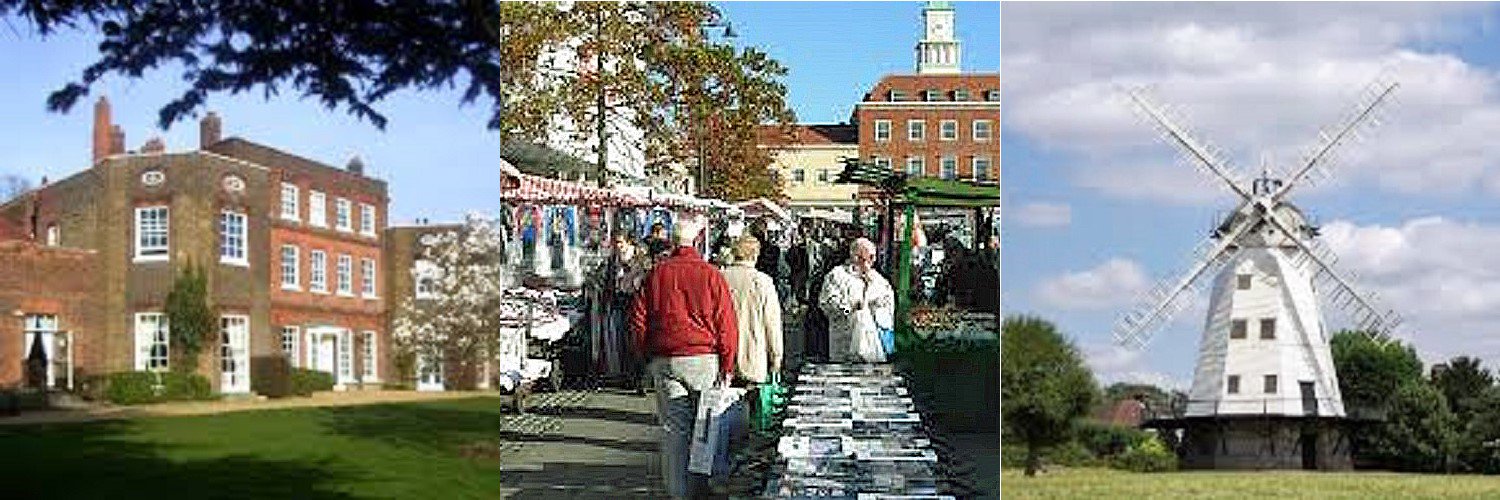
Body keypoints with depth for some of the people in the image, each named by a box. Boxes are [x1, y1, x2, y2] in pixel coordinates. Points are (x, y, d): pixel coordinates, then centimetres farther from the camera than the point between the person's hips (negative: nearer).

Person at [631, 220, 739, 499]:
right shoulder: (710, 274, -2)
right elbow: (726, 323, -3)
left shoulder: (656, 275, 4)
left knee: (674, 430, 4)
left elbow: (638, 320, 6)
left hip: (665, 361, 2)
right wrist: (727, 366, 3)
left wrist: (647, 356, 16)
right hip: (704, 359, -2)